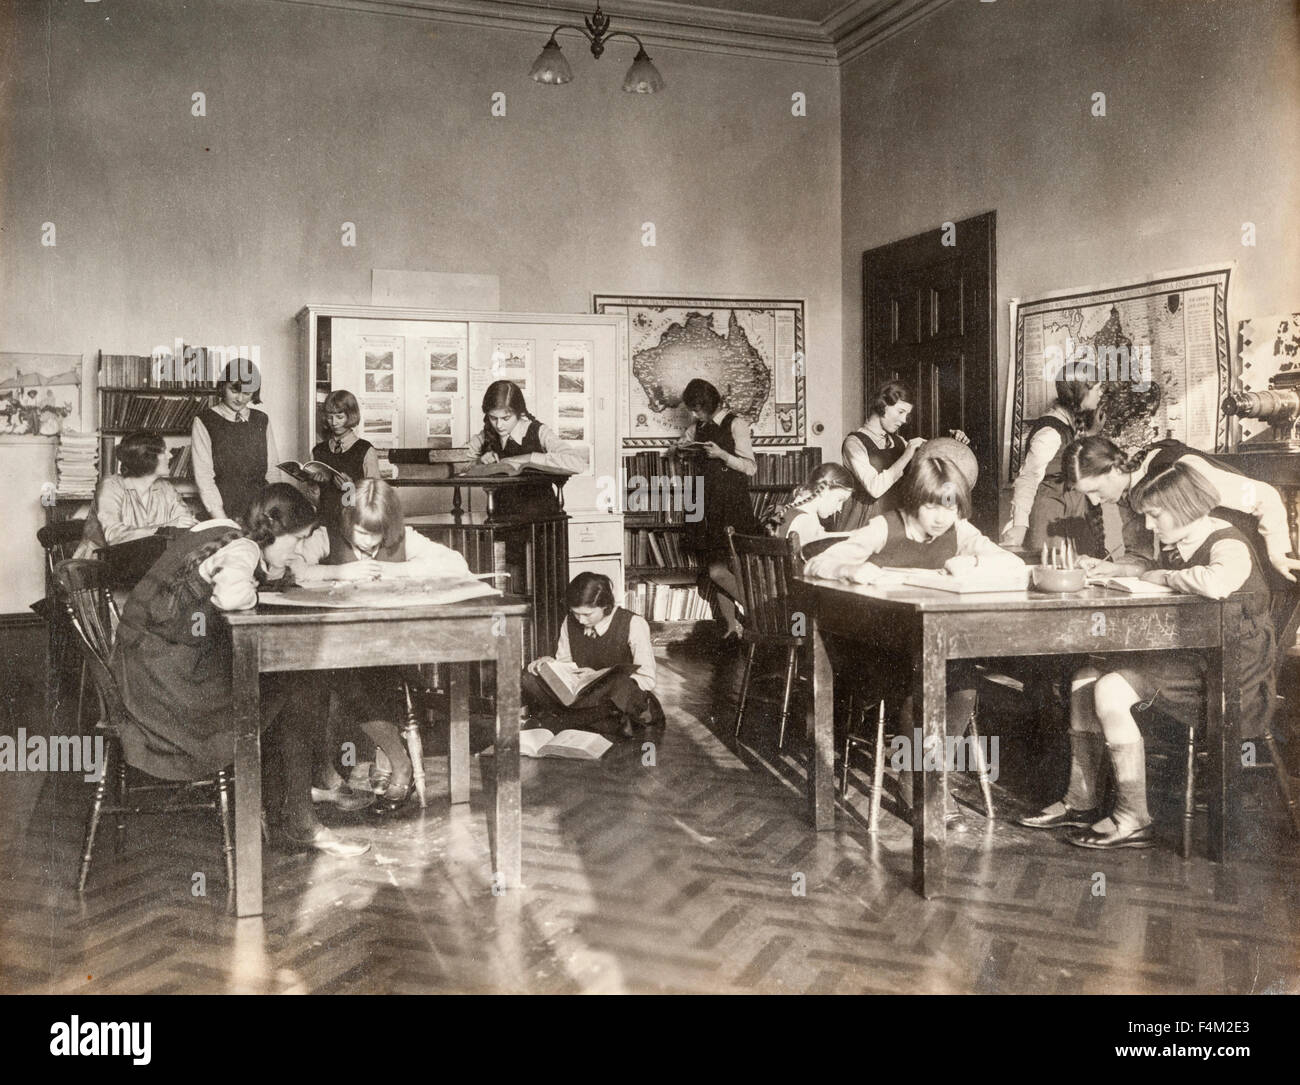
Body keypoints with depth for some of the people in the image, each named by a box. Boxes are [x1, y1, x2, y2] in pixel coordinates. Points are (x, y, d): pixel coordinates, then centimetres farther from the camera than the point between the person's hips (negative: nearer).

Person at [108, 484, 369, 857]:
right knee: (291, 689, -1)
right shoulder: (243, 548, -16)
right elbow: (230, 594, -37)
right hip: (169, 682, -10)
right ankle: (300, 824, 6)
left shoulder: (221, 531, 12)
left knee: (280, 671, 17)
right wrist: (253, 593, -14)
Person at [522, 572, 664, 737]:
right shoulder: (570, 623, 2)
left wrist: (597, 678, -23)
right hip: (582, 696, 4)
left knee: (622, 686, -41)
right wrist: (551, 663, -10)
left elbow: (647, 680, -13)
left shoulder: (633, 624, -11)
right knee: (528, 678, -16)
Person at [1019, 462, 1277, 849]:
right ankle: (1080, 801, 6)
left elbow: (1215, 584, -41)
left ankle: (1133, 820, -16)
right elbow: (1147, 572, 31)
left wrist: (1162, 577, -22)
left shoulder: (1229, 547, -17)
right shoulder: (1178, 545, 12)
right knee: (1086, 678, 1)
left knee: (1111, 690, -23)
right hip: (1185, 656, 10)